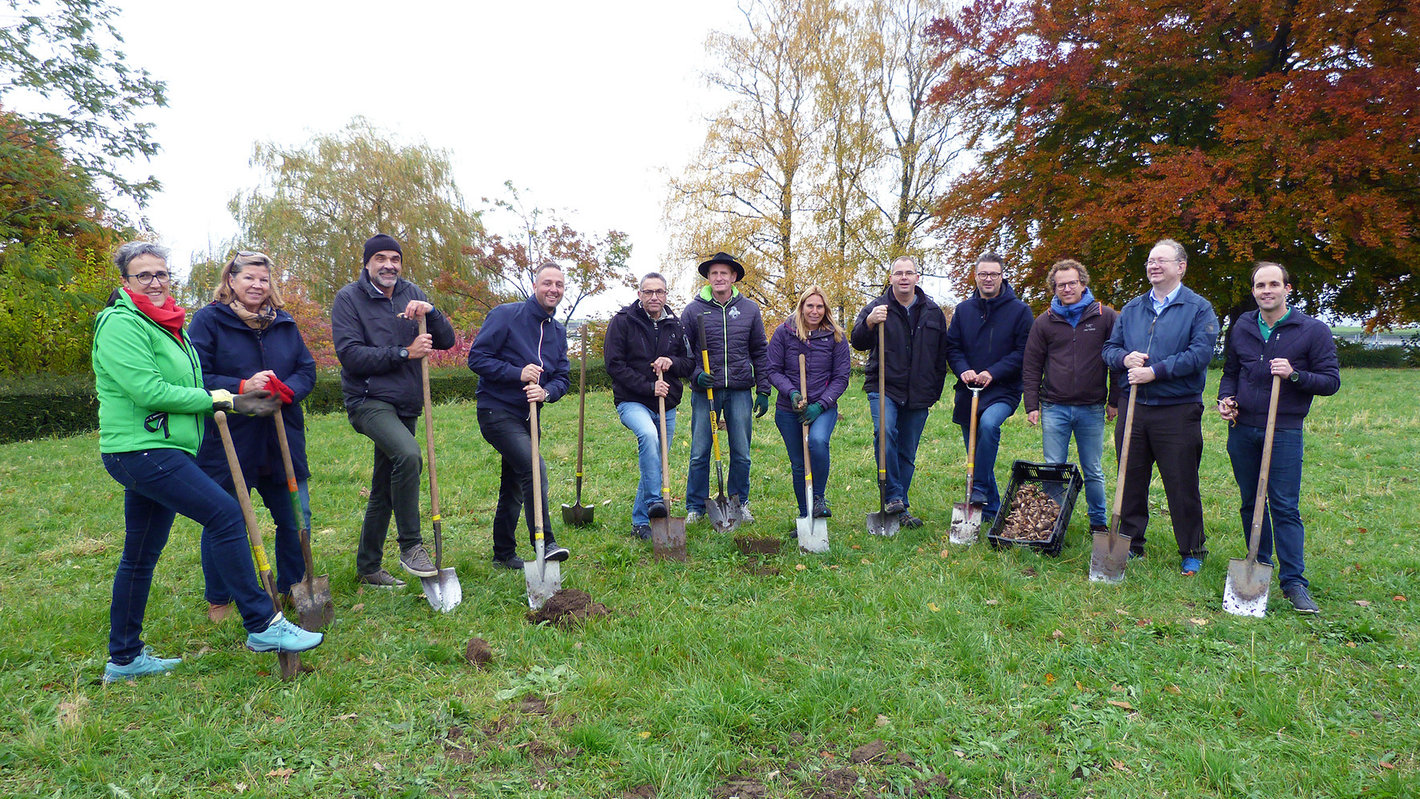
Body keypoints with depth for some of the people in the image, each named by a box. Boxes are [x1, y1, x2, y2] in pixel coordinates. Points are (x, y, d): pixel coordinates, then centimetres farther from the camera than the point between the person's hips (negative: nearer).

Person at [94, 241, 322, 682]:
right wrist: (218, 398, -13)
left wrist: (238, 402, 8)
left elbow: (183, 388, 22)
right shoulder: (121, 324, -11)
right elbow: (147, 391, -20)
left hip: (160, 451, 10)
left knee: (141, 554, 14)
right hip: (140, 448, -10)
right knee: (225, 513, -17)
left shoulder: (168, 325, 18)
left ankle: (124, 657, 26)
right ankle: (261, 625, -11)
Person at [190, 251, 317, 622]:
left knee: (294, 519, 11)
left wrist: (287, 390, -12)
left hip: (281, 440, 4)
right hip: (227, 441, -4)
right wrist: (241, 388, -23)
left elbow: (307, 370, 8)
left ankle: (293, 586, 30)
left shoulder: (283, 322, 10)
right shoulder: (208, 320, -4)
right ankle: (219, 600, 27)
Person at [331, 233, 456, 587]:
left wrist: (430, 312, -14)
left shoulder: (411, 295, 11)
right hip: (368, 401, -6)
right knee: (409, 454, -31)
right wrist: (404, 352, -17)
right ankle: (410, 545, -17)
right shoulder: (349, 298, -3)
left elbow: (446, 341, 4)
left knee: (385, 490, 11)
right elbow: (350, 355, -13)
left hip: (405, 405, 6)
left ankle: (368, 568, 25)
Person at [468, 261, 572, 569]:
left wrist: (545, 391, -14)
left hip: (529, 416, 8)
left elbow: (563, 377, 8)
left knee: (514, 486, 15)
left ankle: (504, 553, 27)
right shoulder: (505, 315, -9)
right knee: (534, 468, -24)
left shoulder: (558, 331, 11)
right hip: (498, 411, -7)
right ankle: (545, 544, -19)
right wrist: (518, 373, -22)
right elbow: (476, 358, -13)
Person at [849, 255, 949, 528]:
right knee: (885, 431, -28)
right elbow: (857, 343, -5)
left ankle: (901, 510, 17)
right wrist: (869, 322, -25)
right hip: (884, 388, -3)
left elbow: (941, 355, 18)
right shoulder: (877, 307, 3)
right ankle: (893, 496, -18)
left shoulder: (933, 312, 12)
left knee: (908, 454, 7)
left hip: (919, 395, 3)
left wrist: (935, 391, 14)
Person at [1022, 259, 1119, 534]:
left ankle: (1099, 522, 24)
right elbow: (1031, 367, 8)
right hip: (1054, 408, 1)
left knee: (1093, 472, 10)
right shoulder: (1045, 322, 6)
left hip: (1092, 408, 0)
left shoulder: (1105, 317, 2)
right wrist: (1031, 405, 2)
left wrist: (1115, 401, 2)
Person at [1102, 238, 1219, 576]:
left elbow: (1200, 354, -13)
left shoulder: (1198, 308, -1)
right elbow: (1110, 348, 13)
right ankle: (1130, 544, 24)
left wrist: (1155, 371, -19)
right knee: (1131, 481, 11)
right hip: (1134, 408, 4)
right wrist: (1125, 358, -9)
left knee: (1182, 486, 4)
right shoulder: (1132, 308, 14)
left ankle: (1192, 552, 19)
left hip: (1178, 412, -4)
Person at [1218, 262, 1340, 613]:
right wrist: (1225, 398, 0)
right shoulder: (1241, 328, 9)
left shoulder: (1313, 331, -3)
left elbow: (1331, 380, -4)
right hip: (1242, 429, 4)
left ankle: (1294, 581, 2)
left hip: (1284, 431, -4)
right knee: (1250, 503, 12)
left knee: (1285, 506, -4)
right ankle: (1259, 567, 25)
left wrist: (1294, 375, -21)